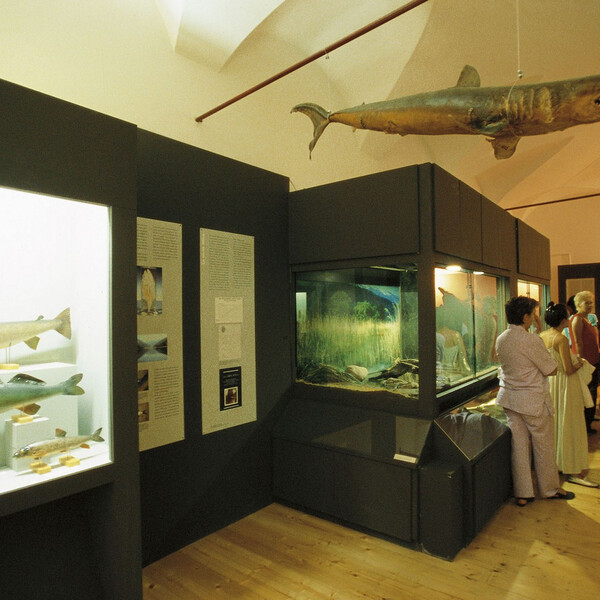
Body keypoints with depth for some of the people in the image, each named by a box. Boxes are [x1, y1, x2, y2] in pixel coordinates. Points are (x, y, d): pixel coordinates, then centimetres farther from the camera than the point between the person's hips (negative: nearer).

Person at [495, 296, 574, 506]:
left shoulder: (501, 339, 3)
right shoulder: (531, 340, -21)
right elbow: (551, 369, -12)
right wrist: (547, 355, 7)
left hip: (509, 398, 6)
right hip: (534, 400, -6)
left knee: (519, 446, 12)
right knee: (544, 446, 14)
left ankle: (522, 494, 20)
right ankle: (550, 488, 33)